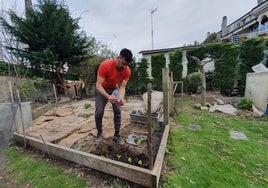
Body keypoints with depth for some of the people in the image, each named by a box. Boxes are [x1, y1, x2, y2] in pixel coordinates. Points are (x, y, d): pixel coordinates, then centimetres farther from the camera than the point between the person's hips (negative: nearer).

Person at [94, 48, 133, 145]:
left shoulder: (127, 71, -21)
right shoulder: (105, 65, -32)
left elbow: (122, 87, -20)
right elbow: (98, 85, -32)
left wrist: (122, 98, -40)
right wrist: (108, 96, -49)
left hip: (114, 89, 3)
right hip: (101, 89, -2)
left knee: (118, 111, -5)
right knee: (99, 112, -7)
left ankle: (117, 135, 10)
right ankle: (99, 133, 18)